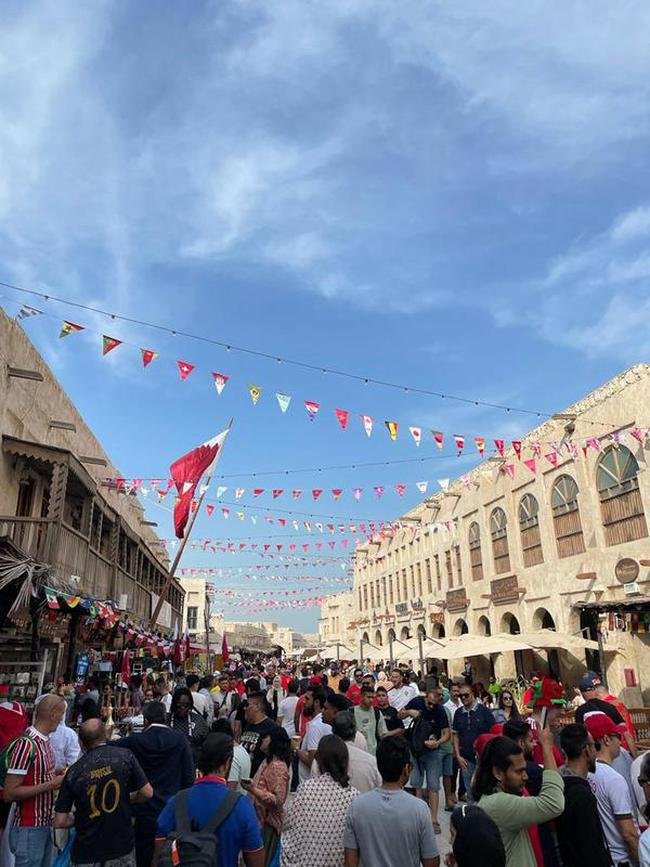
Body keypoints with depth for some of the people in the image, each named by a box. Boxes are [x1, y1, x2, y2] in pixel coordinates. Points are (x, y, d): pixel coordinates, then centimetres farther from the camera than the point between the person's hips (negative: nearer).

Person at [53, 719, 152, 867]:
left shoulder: (74, 771, -9)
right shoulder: (125, 756, -11)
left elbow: (59, 822, -6)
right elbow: (147, 793, -7)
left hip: (87, 854, 0)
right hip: (122, 848, 0)